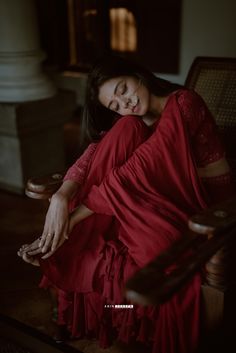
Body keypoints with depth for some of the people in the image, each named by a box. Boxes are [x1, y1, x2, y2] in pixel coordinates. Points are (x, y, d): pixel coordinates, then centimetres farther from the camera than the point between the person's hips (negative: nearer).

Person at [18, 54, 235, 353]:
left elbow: (139, 170, -28)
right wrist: (62, 196, -29)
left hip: (206, 198, -5)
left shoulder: (182, 104, -19)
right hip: (162, 192, 5)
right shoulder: (130, 122, 4)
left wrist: (75, 215, -27)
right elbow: (95, 154, -10)